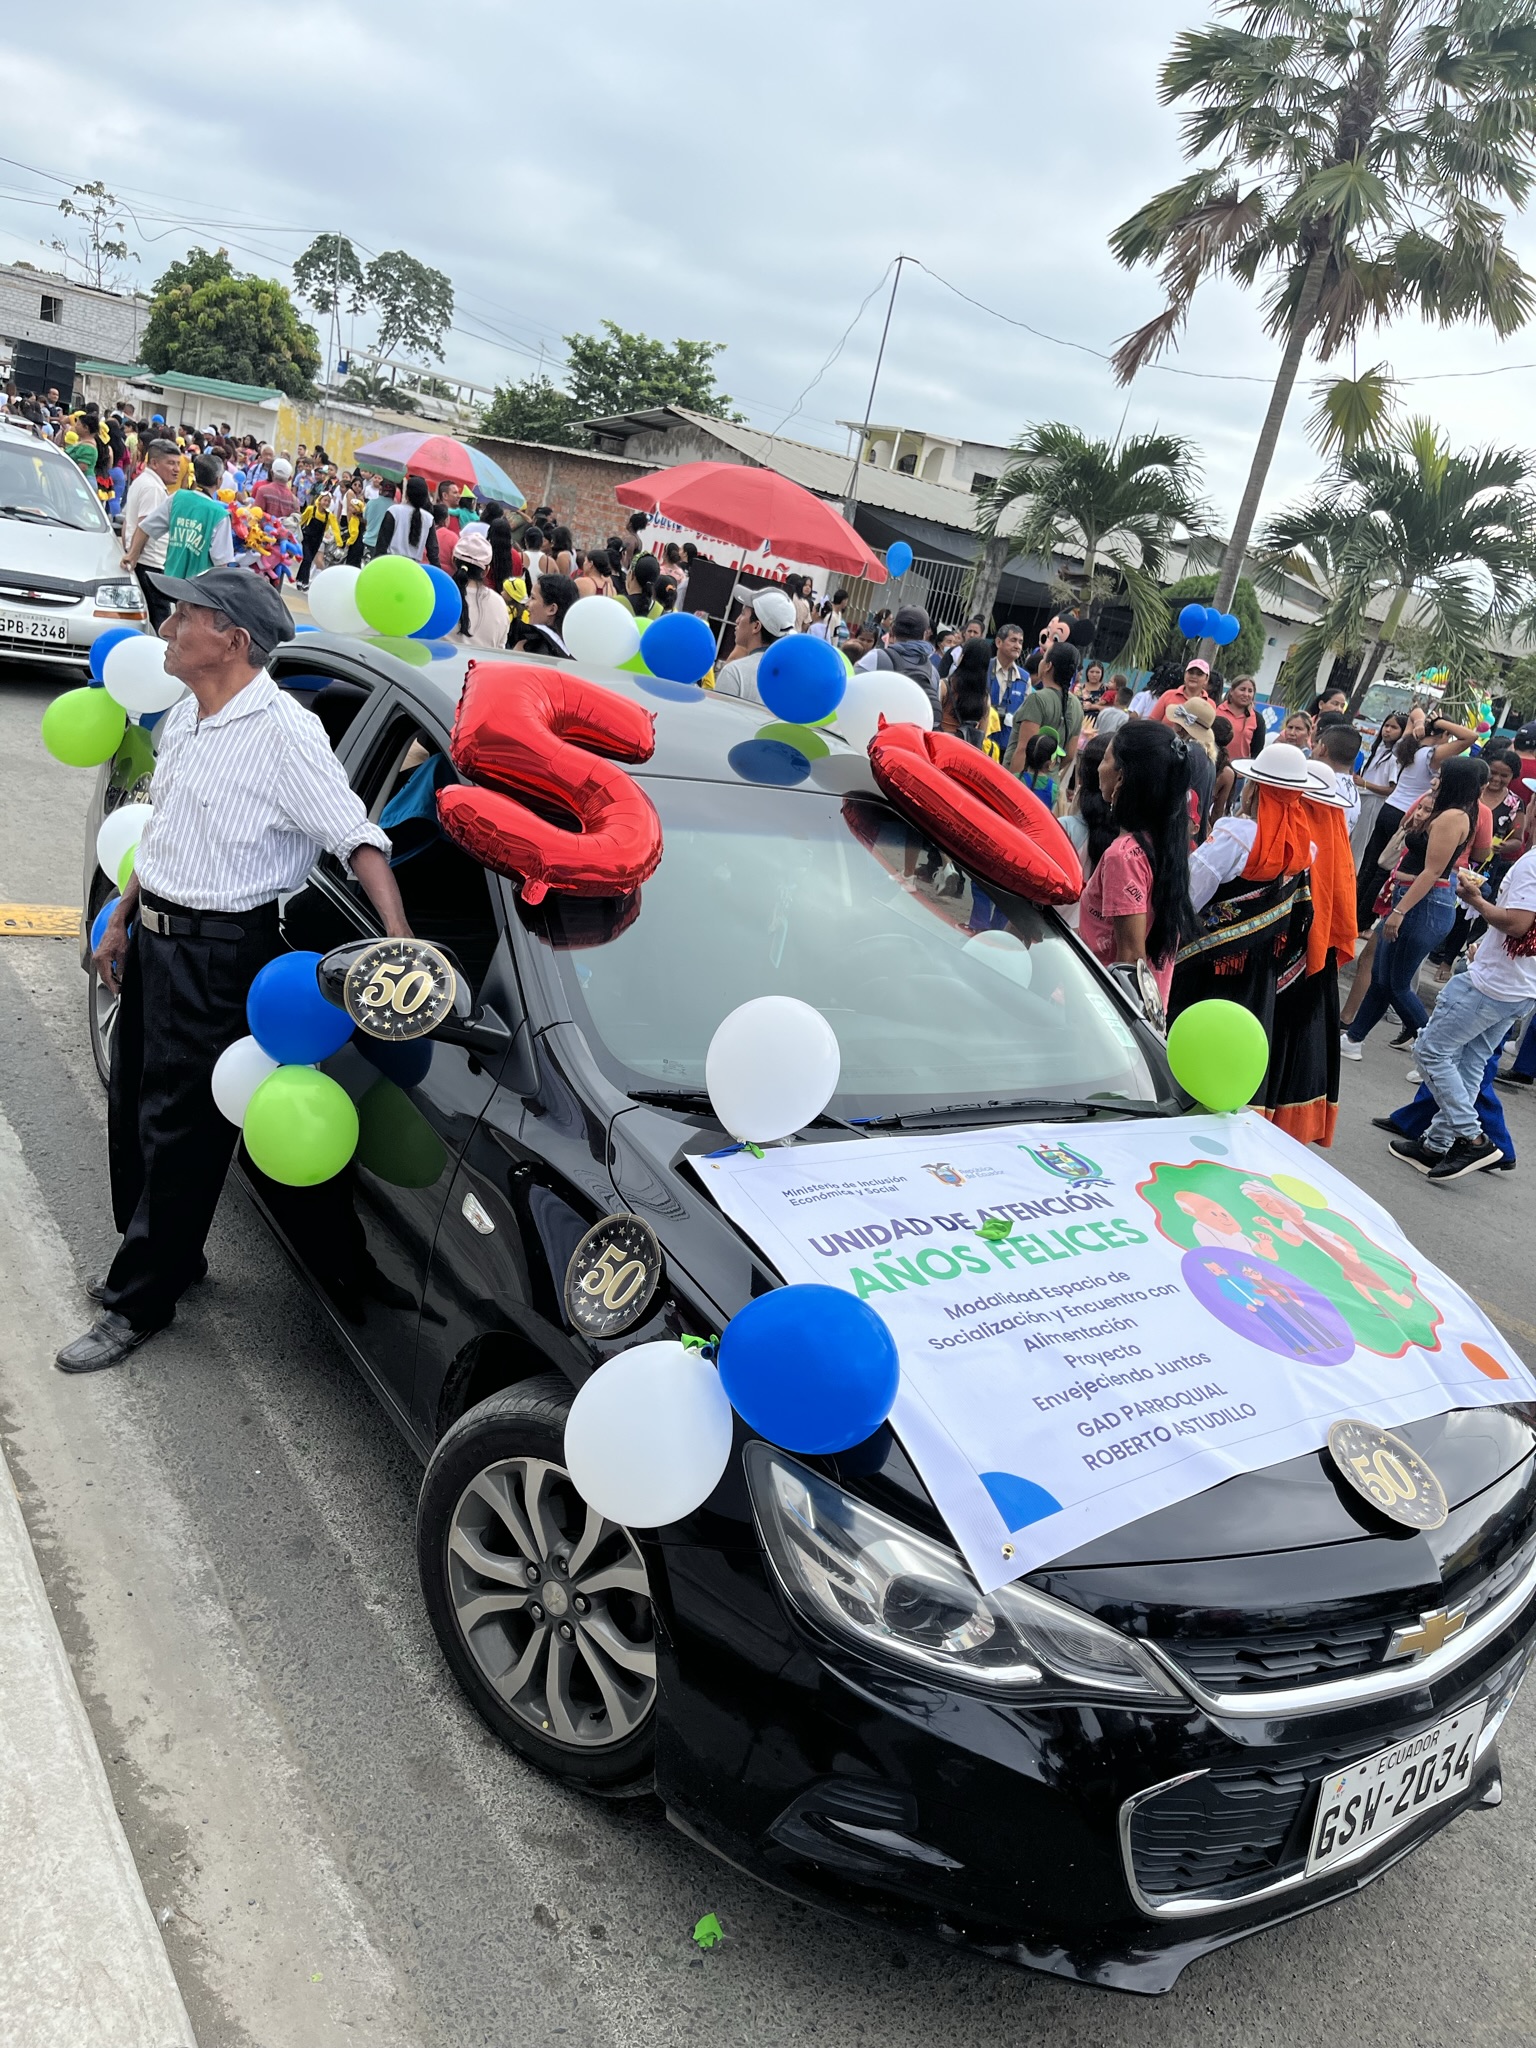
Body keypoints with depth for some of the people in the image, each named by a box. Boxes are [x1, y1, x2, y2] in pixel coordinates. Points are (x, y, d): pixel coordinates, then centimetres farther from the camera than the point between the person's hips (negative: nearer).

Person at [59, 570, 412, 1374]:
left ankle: (137, 1303, 16)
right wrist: (122, 918, 21)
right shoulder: (184, 717, 9)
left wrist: (401, 945, -32)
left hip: (220, 954, -9)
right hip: (155, 939, 9)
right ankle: (160, 1252, 40)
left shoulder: (285, 733, -19)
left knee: (178, 1132, 1)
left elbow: (358, 839, -22)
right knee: (132, 1106, 19)